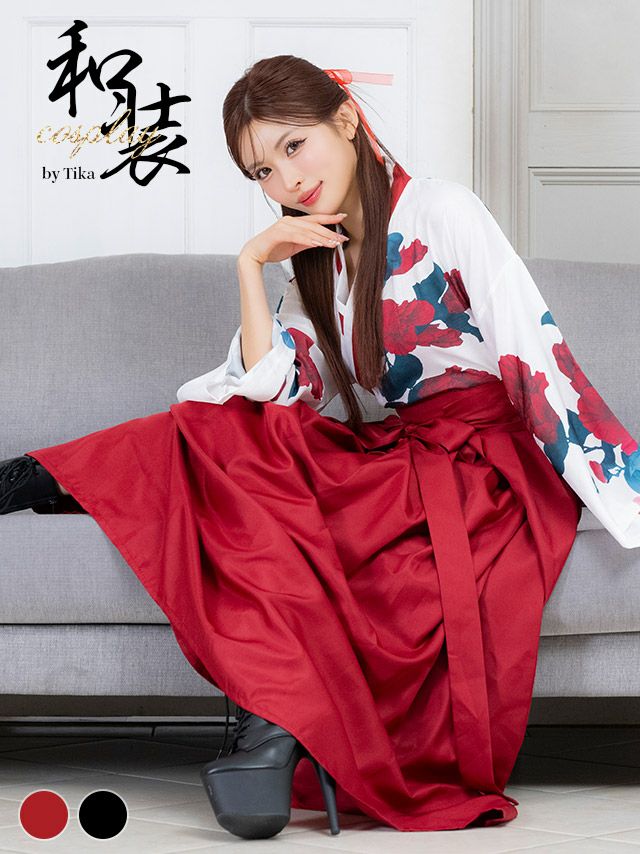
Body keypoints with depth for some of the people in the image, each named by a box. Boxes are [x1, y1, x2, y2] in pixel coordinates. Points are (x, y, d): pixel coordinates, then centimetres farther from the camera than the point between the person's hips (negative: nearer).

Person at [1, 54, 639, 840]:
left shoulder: (439, 210, -5)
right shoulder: (317, 268, 16)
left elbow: (537, 356, -14)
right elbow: (264, 392, 3)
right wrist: (251, 264, -3)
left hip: (488, 469, -6)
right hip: (404, 462, 7)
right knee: (228, 432, -16)